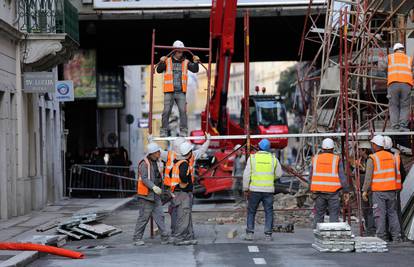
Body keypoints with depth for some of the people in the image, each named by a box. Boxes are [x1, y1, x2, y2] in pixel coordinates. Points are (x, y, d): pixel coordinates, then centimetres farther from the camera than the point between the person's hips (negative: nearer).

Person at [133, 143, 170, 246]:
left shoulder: (156, 162, 15)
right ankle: (137, 239, 4)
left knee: (159, 216, 3)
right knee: (144, 217, -4)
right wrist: (153, 187, -33)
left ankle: (165, 238, 2)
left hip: (156, 195, 8)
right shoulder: (144, 164, -13)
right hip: (146, 195, -8)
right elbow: (144, 179, -23)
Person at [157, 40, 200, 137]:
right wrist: (161, 62, -24)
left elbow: (195, 70, 0)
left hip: (181, 92, 1)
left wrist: (196, 62, -20)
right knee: (166, 111, -2)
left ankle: (183, 131, -3)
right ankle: (164, 131, 6)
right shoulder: (167, 61, 4)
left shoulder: (185, 62, 8)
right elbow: (159, 70, -5)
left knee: (183, 111, -6)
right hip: (169, 92, -1)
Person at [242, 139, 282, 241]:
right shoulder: (273, 158, 1)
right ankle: (268, 235, 4)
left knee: (251, 212, 10)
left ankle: (249, 234, 5)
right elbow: (279, 174, 10)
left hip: (255, 189, 0)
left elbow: (246, 175, -3)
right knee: (269, 212, 7)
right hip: (268, 190, 1)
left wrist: (246, 189, 4)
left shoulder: (252, 157, -2)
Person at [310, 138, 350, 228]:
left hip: (318, 191, 3)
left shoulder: (315, 159, 6)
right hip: (333, 191, -3)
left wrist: (313, 190, 19)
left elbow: (311, 176, 9)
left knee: (319, 215, 8)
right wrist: (346, 191, 1)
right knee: (334, 215, 1)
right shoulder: (336, 159, -3)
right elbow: (342, 177, -5)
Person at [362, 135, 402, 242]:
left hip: (378, 190, -5)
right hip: (391, 189, 5)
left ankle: (381, 238, -3)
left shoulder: (372, 158, -8)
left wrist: (364, 190, -5)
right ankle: (396, 237, 9)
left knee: (380, 214, -3)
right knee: (392, 213, 10)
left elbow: (368, 176, -10)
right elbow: (395, 174, 15)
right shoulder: (391, 156, 9)